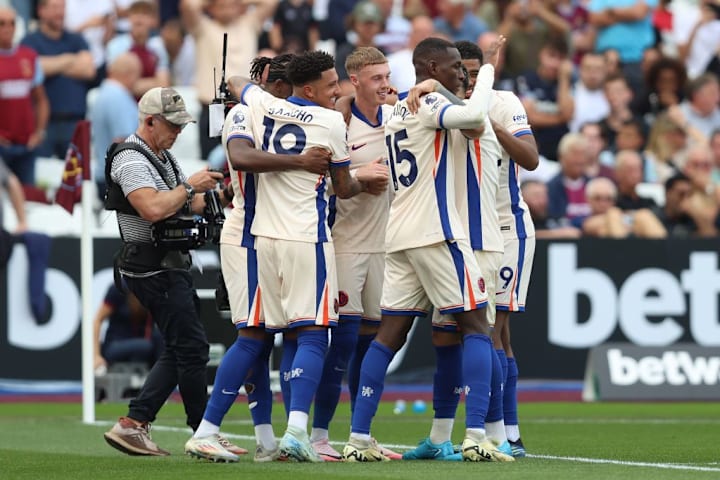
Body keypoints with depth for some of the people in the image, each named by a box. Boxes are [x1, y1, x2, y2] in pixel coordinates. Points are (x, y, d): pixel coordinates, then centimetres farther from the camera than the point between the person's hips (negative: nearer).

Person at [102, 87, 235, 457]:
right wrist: (191, 185, -20)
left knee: (179, 350, 10)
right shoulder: (132, 161, -16)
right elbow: (154, 208, -31)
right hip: (153, 269, -11)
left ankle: (133, 425, 7)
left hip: (170, 266, 11)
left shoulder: (163, 157, 17)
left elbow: (187, 204, 21)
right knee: (191, 346, -8)